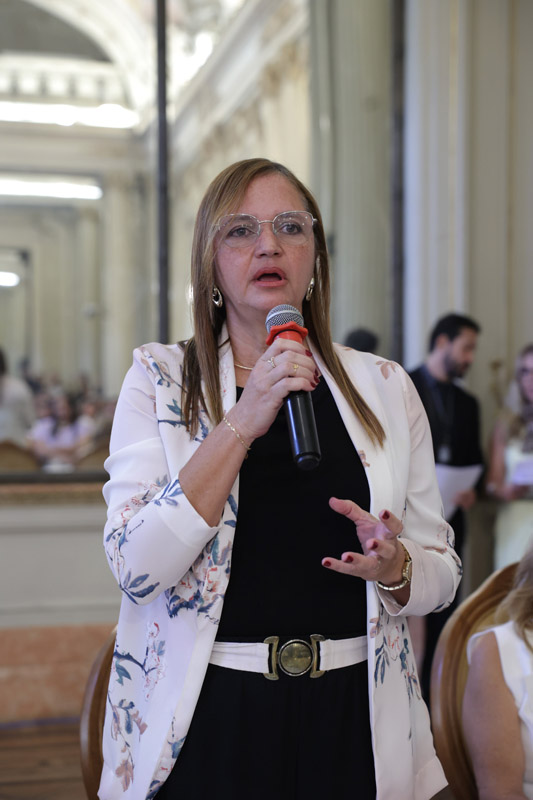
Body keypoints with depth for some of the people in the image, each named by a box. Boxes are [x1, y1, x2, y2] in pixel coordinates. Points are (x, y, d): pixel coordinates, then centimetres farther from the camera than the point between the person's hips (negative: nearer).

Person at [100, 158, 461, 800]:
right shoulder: (159, 379, -3)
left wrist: (392, 566, -15)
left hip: (351, 718, 3)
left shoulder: (384, 387, 3)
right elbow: (137, 569, -15)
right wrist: (242, 423, -22)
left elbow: (441, 573, 7)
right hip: (207, 718, -2)